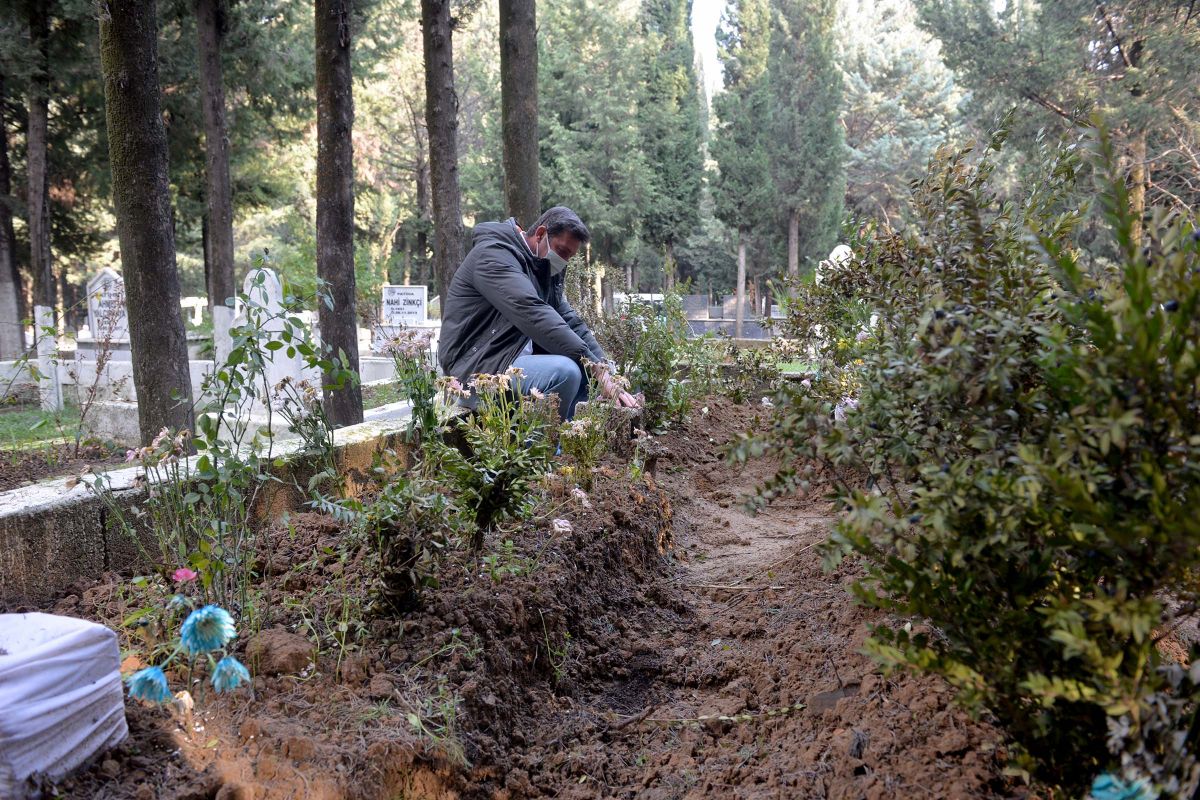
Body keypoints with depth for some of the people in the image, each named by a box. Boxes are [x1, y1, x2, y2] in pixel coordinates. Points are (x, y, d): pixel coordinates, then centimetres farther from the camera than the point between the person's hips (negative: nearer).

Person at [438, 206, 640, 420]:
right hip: (475, 372, -9)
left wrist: (607, 371, -7)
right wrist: (595, 366, -29)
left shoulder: (544, 270, 17)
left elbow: (571, 322, 10)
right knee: (564, 373, -29)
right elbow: (533, 315, -25)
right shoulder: (495, 255, -12)